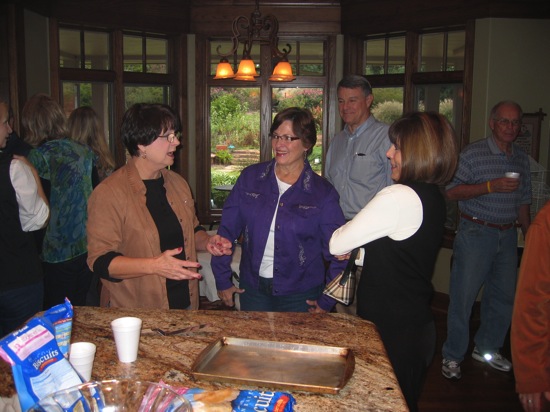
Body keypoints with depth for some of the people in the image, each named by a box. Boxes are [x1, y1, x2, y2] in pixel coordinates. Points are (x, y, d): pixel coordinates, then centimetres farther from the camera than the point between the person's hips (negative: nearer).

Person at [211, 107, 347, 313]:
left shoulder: (323, 193, -8)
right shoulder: (250, 177, -2)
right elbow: (227, 230, 2)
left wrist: (326, 302, -3)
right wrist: (223, 280, 2)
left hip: (299, 296, -2)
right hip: (252, 288, 2)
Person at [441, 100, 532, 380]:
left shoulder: (522, 160, 11)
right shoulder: (473, 154, -8)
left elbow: (522, 202, 17)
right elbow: (451, 191, -14)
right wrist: (491, 186, -22)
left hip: (508, 235, 6)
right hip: (476, 233, -6)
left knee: (504, 296, 12)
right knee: (463, 297, -1)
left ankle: (487, 348, 31)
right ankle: (452, 356, 13)